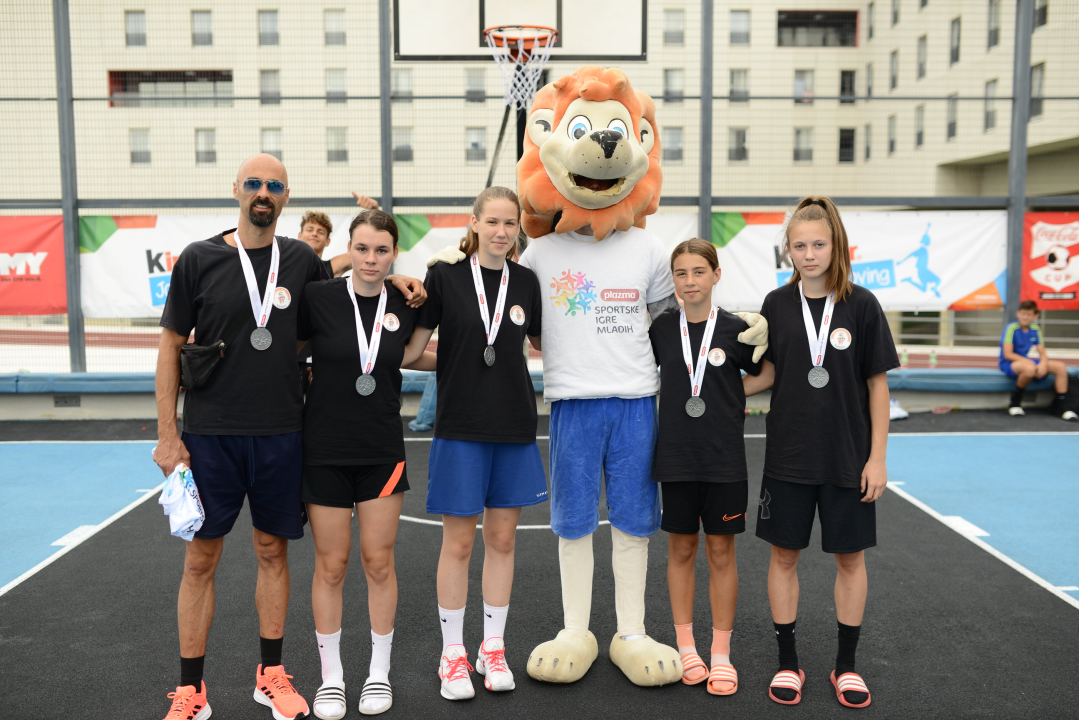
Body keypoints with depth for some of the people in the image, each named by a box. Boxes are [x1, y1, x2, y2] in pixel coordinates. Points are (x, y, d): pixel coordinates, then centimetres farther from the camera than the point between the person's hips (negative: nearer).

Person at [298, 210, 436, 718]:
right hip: (325, 450, -2)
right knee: (331, 565, 6)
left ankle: (379, 672, 25)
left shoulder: (405, 307, 1)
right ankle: (331, 677, 24)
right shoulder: (318, 298, -8)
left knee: (379, 562, 7)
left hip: (382, 451, 2)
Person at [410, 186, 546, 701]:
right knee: (458, 542, 4)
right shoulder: (445, 277, -3)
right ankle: (452, 654, 19)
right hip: (461, 426, -3)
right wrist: (456, 361, -14)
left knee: (502, 538, 10)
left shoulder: (525, 282, 6)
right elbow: (410, 350, -4)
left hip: (514, 426, 3)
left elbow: (541, 343, 18)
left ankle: (493, 648, 25)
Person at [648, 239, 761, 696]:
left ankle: (721, 655, 17)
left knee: (720, 551, 5)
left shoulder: (735, 329, -4)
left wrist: (731, 401, 1)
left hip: (724, 458, -1)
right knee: (681, 548, 10)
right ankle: (685, 647, 23)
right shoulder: (662, 328, 1)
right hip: (676, 455, 2)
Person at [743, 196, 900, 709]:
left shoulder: (861, 305, -4)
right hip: (788, 455, 1)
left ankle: (846, 664, 27)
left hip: (848, 457, -1)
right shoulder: (777, 304, 0)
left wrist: (877, 456, -5)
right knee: (784, 554, 8)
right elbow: (767, 374, 5)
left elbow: (877, 384, -2)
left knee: (850, 556, 10)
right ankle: (787, 662, 23)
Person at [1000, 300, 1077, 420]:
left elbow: (1043, 354, 5)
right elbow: (1007, 354, -19)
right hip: (1009, 363, -7)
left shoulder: (1035, 329, 6)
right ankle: (1015, 402, -17)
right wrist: (1028, 361, -26)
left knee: (1060, 366, -8)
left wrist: (1043, 363, -17)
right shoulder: (1011, 328, -13)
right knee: (1030, 368, -40)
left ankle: (1059, 406, -1)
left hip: (1025, 360, 7)